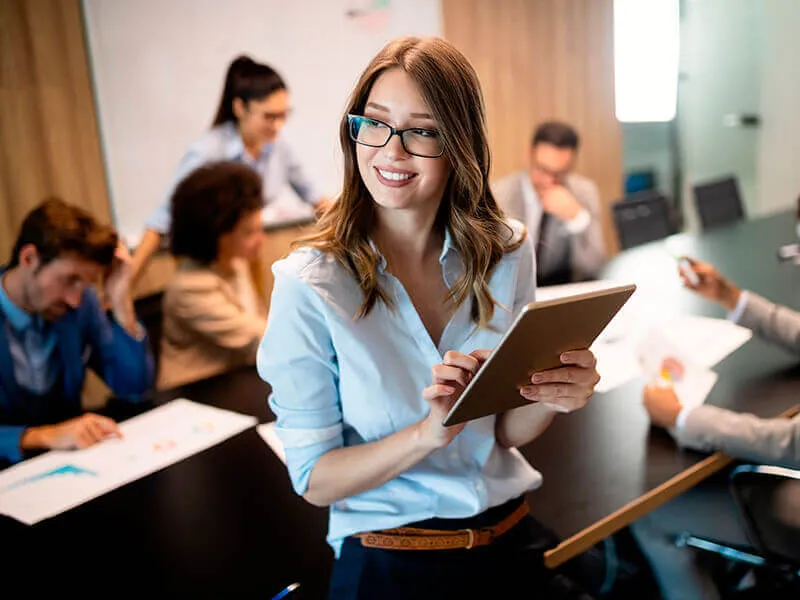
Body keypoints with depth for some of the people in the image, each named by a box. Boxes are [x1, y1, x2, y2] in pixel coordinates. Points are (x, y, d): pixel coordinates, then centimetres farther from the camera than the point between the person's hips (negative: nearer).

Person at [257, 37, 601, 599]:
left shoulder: (507, 252, -4)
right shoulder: (308, 285, -16)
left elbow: (504, 432, 4)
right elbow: (316, 479, -10)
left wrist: (552, 397, -17)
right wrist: (429, 433, -26)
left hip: (513, 536, 4)